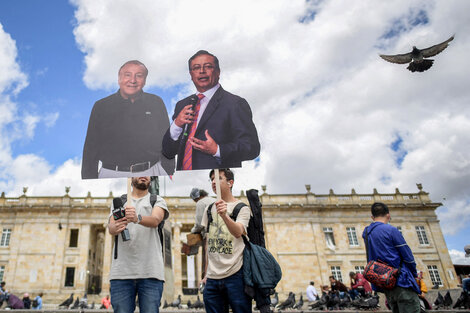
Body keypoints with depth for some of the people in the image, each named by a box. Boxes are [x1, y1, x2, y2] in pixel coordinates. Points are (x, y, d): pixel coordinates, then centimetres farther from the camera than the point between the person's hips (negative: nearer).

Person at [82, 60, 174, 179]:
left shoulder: (156, 103, 7)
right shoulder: (101, 106, 5)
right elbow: (90, 149, 6)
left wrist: (169, 176, 3)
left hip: (151, 173, 1)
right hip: (111, 174, -1)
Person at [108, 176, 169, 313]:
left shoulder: (157, 200, 13)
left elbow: (155, 220, -9)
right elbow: (110, 227, 2)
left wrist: (137, 218, -31)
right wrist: (115, 227, -23)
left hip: (150, 271, -1)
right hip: (121, 271, 1)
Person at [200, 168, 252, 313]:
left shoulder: (242, 208, 0)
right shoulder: (209, 209, 15)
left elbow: (238, 232, -19)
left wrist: (224, 215, -38)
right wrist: (206, 273, 14)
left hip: (235, 275, -4)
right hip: (212, 278, 5)